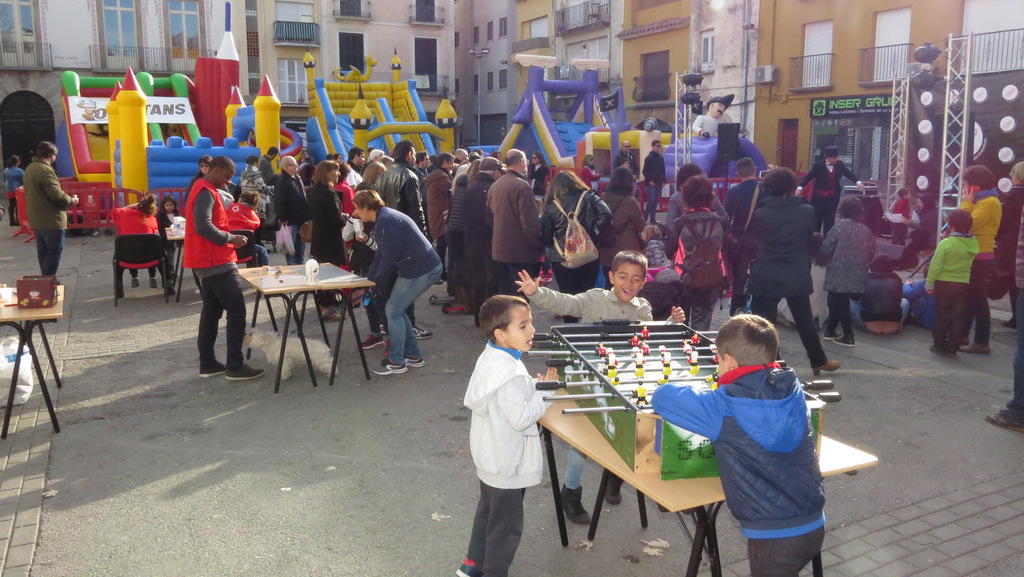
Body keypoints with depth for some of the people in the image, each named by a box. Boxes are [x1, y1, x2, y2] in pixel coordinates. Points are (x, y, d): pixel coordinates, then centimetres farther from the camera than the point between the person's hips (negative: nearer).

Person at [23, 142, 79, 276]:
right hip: (51, 220, -10)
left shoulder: (30, 168, 12)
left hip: (37, 219, 10)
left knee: (43, 252, 15)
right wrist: (71, 200, -8)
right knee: (55, 250, -3)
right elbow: (56, 194, -25)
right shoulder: (45, 170, -19)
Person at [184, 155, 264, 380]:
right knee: (237, 310, -9)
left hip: (208, 260, 11)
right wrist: (231, 239, -17)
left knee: (212, 310, 13)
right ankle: (235, 366, -6)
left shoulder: (204, 190, 17)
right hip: (215, 261, -11)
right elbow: (204, 227, -27)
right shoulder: (206, 192, -16)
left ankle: (207, 363, 17)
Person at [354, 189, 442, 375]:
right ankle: (413, 355, 25)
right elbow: (380, 256, 19)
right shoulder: (384, 219, 16)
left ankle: (396, 362, 6)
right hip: (426, 267, 10)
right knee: (397, 309, 17)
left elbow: (389, 259, -19)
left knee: (393, 311, -3)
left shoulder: (386, 221, -18)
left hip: (421, 271, -10)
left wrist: (374, 285, -6)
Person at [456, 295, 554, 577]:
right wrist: (544, 392, -19)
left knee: (488, 509, 28)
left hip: (489, 456, 10)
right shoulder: (510, 373, -31)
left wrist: (532, 386, 0)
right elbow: (521, 418, -29)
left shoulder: (490, 357, -2)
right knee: (506, 526, 8)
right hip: (507, 462, -10)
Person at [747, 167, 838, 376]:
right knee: (805, 321, 17)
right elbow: (810, 237, 9)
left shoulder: (760, 214, -8)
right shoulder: (807, 211, -5)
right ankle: (819, 361, 31)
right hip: (797, 277, 2)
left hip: (766, 277, -2)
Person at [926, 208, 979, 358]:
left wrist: (929, 283, -5)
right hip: (964, 284, 3)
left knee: (942, 316, 9)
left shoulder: (946, 243, -16)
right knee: (958, 317, 8)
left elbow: (935, 266, -14)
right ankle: (952, 348, 12)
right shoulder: (974, 243, -2)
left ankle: (939, 345, 16)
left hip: (944, 284, -3)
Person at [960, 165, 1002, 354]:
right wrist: (967, 203, 10)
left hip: (980, 258, -10)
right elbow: (967, 223, 15)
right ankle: (962, 335, 23)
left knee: (978, 300, -7)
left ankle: (982, 342, -2)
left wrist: (966, 203, -15)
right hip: (973, 256, 10)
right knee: (968, 298, 15)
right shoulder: (980, 201, 15)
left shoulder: (990, 202, -15)